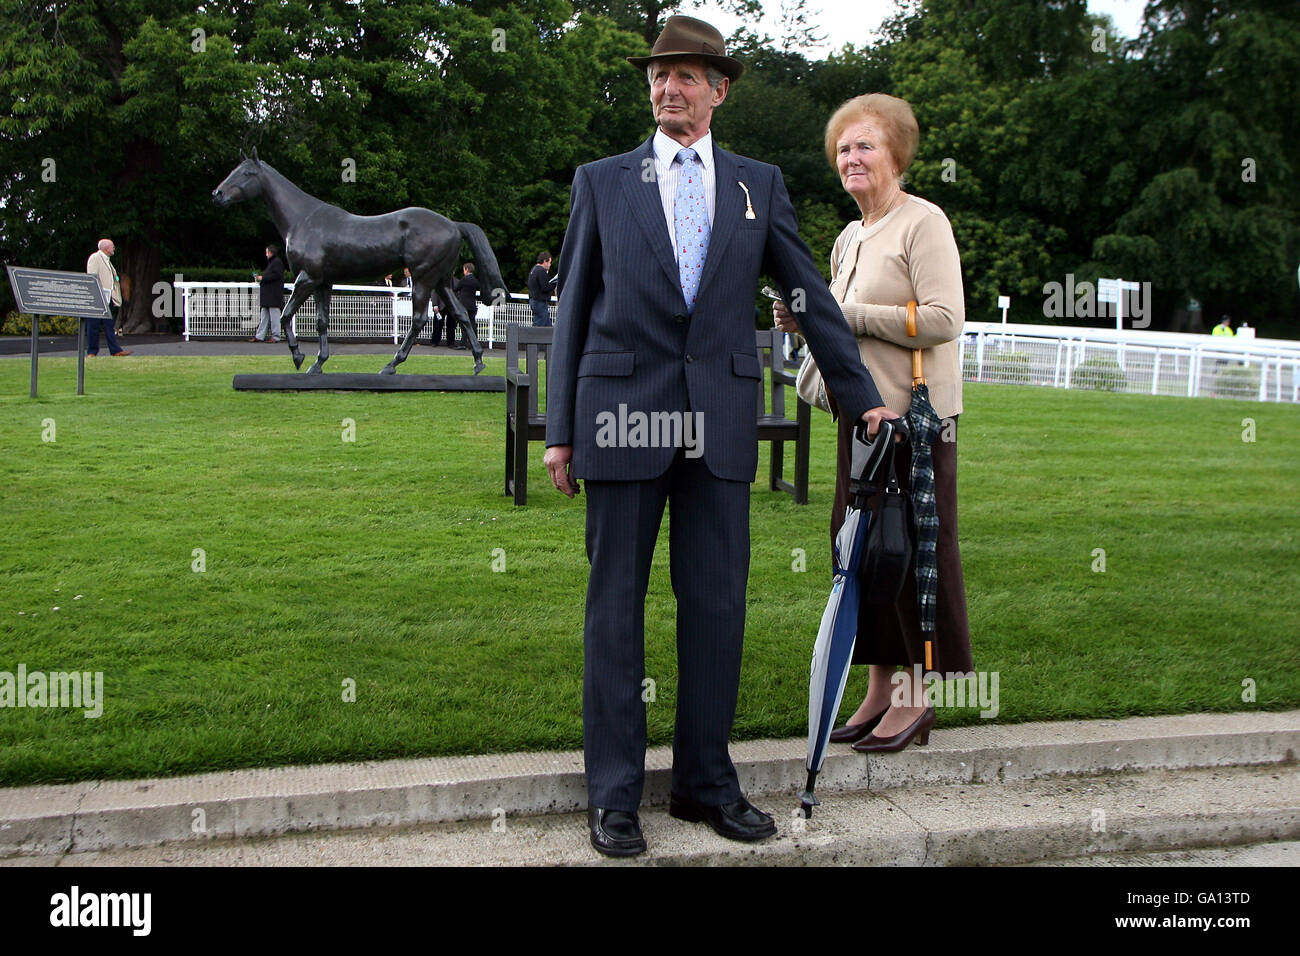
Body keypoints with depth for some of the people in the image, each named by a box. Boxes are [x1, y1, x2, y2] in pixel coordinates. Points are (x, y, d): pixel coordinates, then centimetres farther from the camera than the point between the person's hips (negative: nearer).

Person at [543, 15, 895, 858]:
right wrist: (561, 430, 3)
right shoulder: (602, 182, 9)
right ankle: (614, 795, 13)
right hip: (623, 413, -1)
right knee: (616, 604, 3)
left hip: (721, 421, 2)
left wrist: (863, 398, 11)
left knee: (716, 605, 5)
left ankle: (707, 783, 19)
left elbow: (811, 297, 13)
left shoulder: (760, 186, 12)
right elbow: (574, 308, 7)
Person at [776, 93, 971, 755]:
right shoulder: (848, 239, 18)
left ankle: (916, 698, 7)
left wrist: (845, 314, -16)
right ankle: (880, 690, 18)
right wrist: (807, 320, 6)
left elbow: (943, 320, -17)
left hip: (914, 414, -8)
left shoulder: (924, 223, -7)